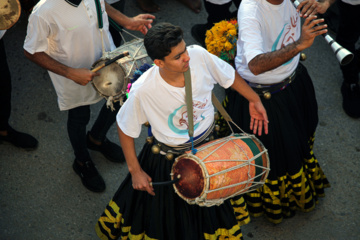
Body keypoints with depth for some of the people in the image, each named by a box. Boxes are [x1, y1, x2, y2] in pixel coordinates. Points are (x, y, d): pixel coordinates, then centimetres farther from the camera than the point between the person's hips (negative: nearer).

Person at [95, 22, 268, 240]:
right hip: (168, 160, -3)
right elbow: (125, 128, -16)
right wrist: (135, 171, -10)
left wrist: (254, 100, 4)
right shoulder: (143, 91, -34)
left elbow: (229, 75, -4)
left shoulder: (200, 56, -27)